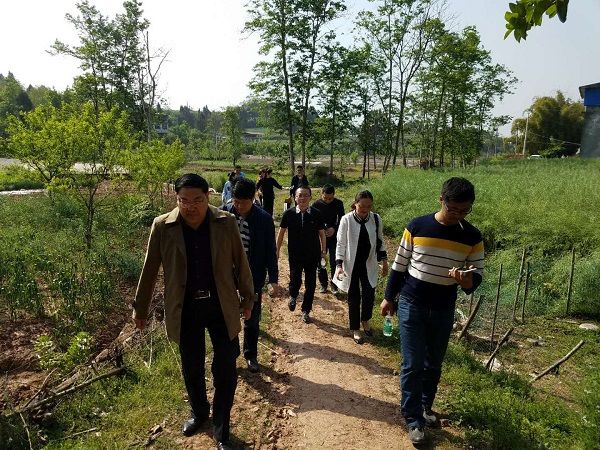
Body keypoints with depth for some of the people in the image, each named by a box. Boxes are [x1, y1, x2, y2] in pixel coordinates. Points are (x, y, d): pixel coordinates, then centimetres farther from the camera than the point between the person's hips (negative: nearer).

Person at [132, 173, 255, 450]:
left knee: (225, 370, 5)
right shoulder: (162, 226, -8)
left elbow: (240, 263, 1)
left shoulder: (226, 223, -9)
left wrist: (248, 298, 8)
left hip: (221, 305, -1)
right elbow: (149, 270, 1)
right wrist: (140, 308, 8)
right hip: (185, 308, 1)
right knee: (192, 368, 18)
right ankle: (199, 413, 47)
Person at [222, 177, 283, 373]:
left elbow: (270, 251, -5)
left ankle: (251, 355, 34)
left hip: (253, 277, -1)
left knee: (252, 319, 13)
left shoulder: (264, 219, -11)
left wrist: (273, 280, -6)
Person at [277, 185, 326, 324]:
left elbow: (321, 233, 4)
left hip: (313, 255, 1)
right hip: (295, 255, -1)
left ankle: (306, 311, 27)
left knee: (310, 283, 7)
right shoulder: (289, 214, -7)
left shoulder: (316, 214, -6)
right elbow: (281, 232, 3)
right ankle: (293, 296, 31)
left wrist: (323, 251, 5)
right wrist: (277, 250, 5)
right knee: (295, 280, -6)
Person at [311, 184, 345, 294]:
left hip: (334, 237, 0)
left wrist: (334, 228, -21)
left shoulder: (338, 204, -7)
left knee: (334, 262, 1)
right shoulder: (316, 205, -9)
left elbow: (341, 220, -3)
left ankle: (334, 285, 17)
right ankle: (323, 284, 23)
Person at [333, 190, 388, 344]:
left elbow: (380, 241, 8)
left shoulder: (376, 219, -5)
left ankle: (365, 320, 34)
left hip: (369, 265, 2)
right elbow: (341, 244, -8)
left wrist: (384, 260, 6)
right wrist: (339, 265, -16)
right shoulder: (346, 220, -13)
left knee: (369, 295, 2)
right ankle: (355, 329, 27)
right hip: (351, 265, -2)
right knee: (353, 297, 8)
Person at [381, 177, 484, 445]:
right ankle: (413, 419, 17)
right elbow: (399, 266, -1)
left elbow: (478, 274, -1)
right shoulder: (416, 227, -10)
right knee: (413, 365, 0)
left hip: (444, 310, 3)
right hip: (411, 305, -2)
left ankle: (425, 406, 40)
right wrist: (389, 297, 4)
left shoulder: (472, 237, -5)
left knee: (434, 363, 18)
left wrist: (468, 281, -26)